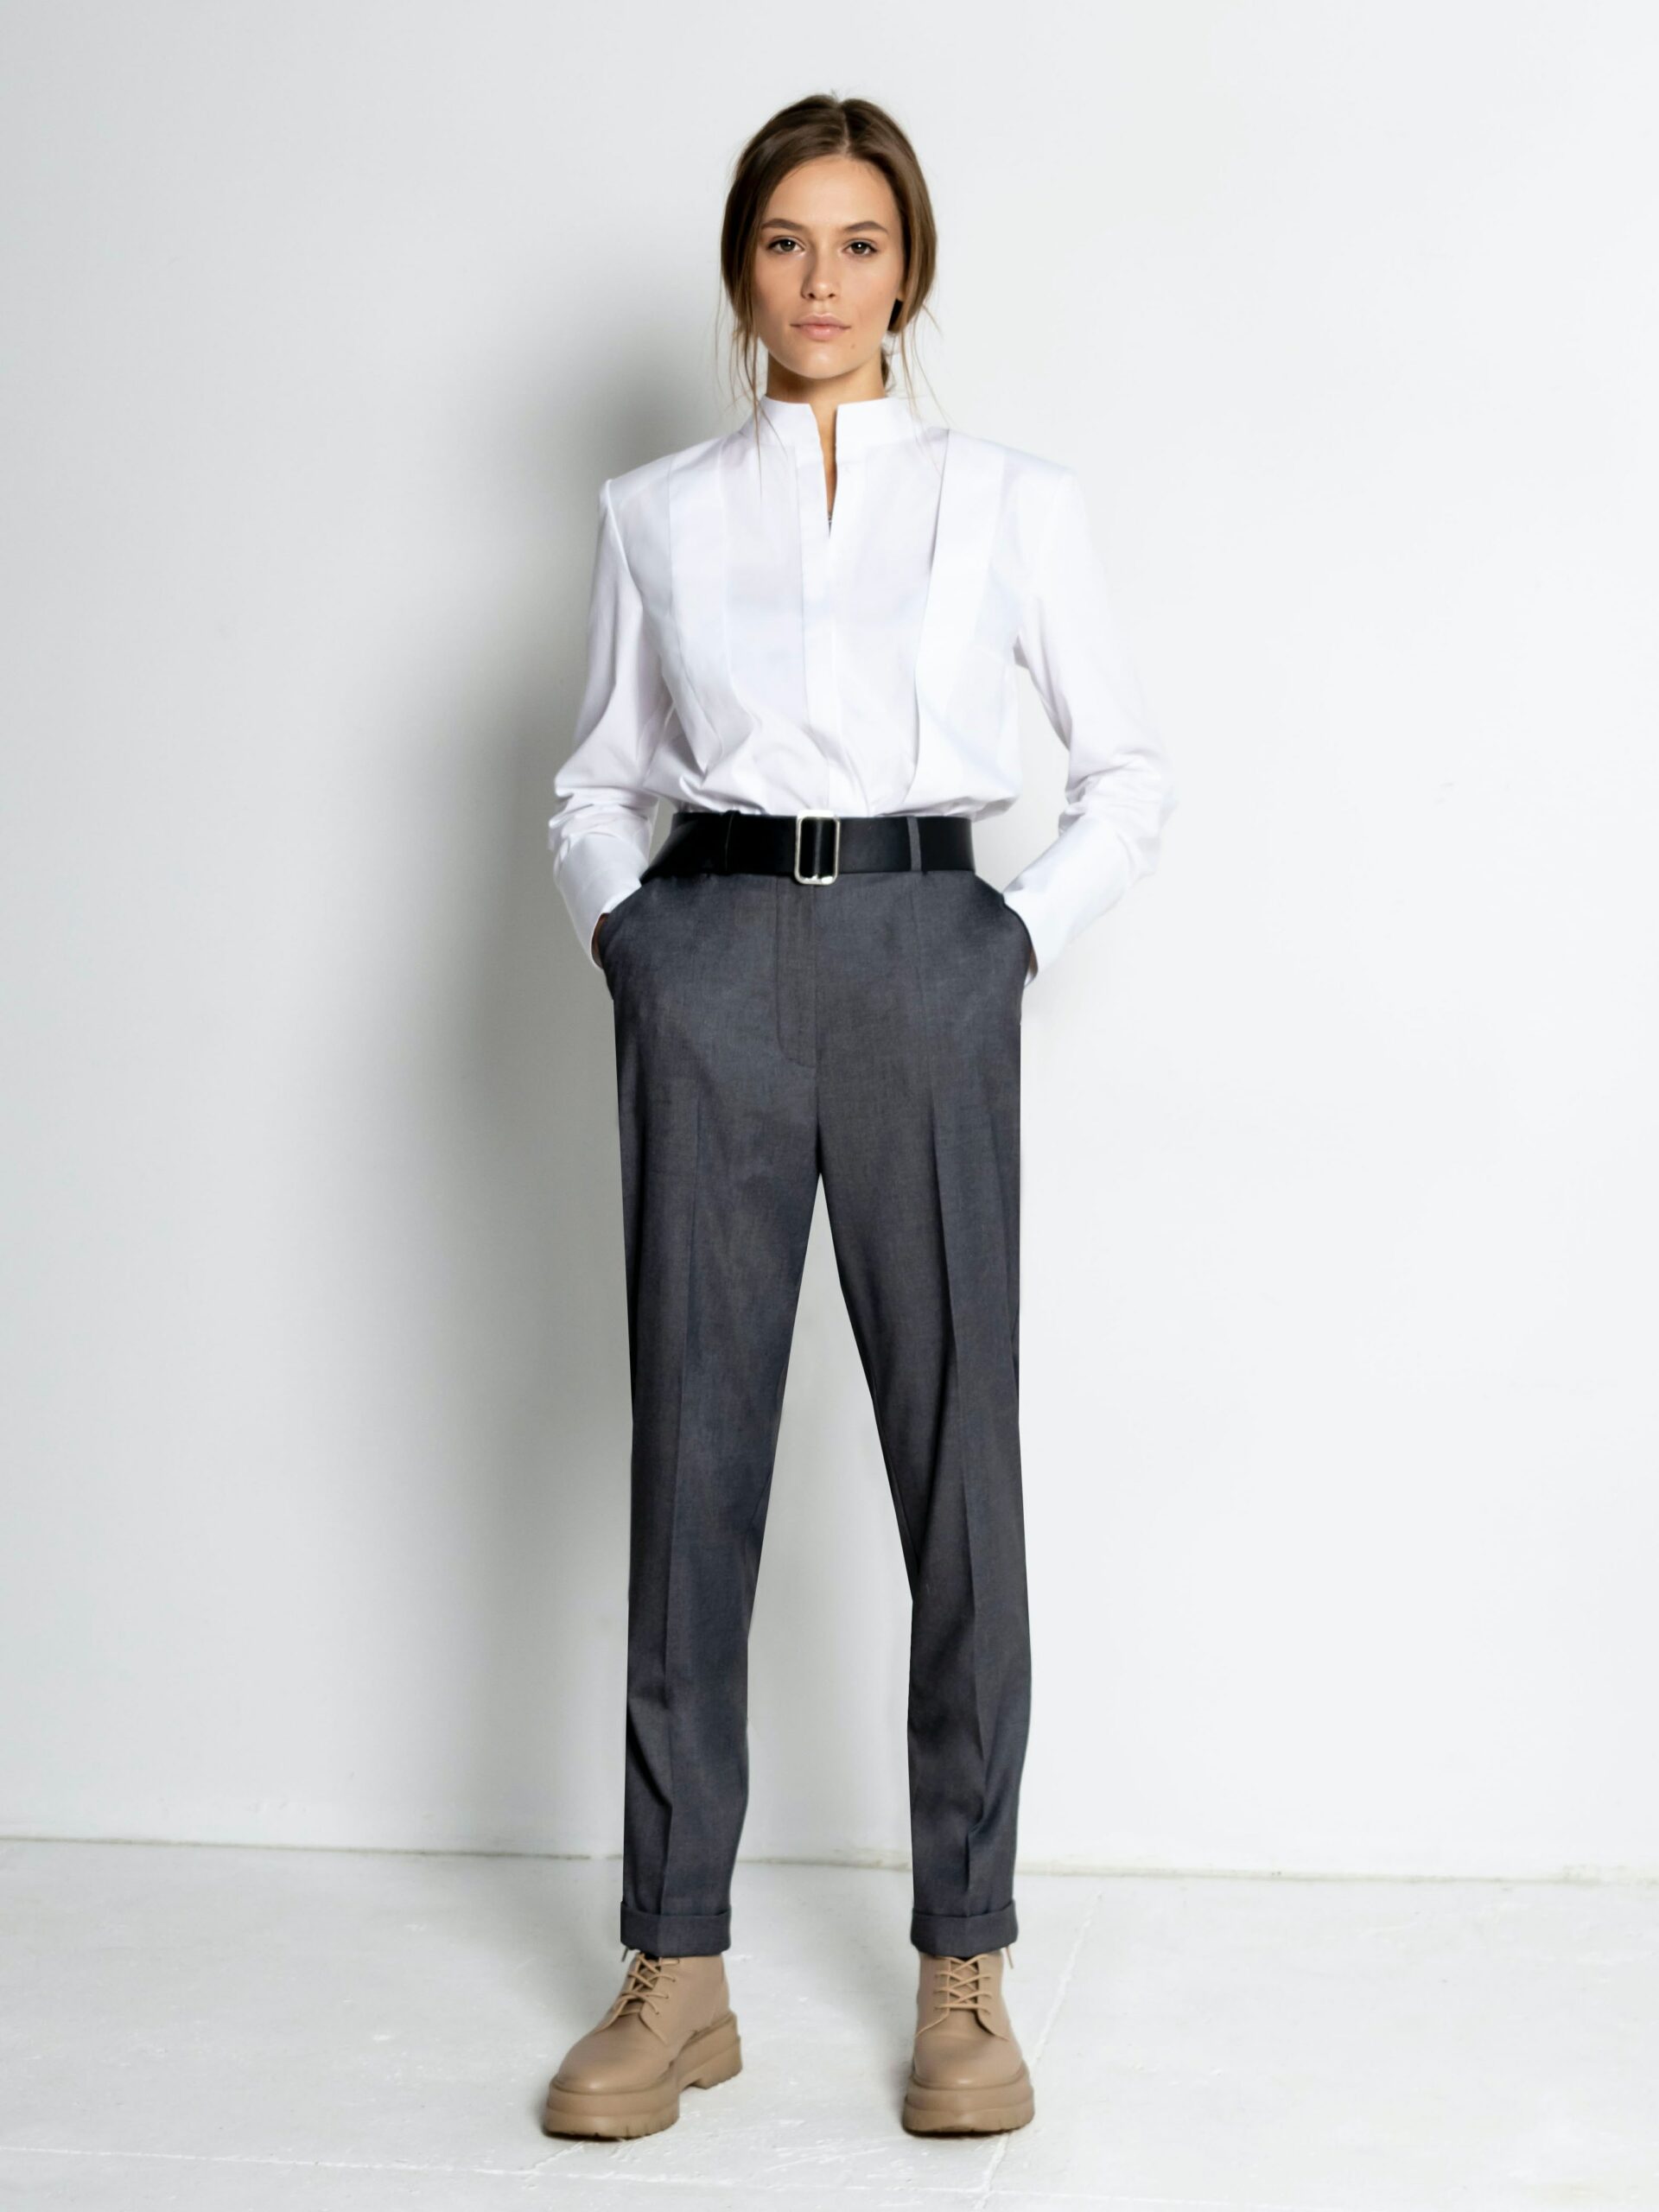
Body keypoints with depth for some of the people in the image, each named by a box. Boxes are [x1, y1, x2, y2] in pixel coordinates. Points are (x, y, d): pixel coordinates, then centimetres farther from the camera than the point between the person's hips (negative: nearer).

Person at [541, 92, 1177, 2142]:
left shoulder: (1011, 501, 10)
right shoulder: (653, 513, 13)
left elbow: (1128, 769, 12)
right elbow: (593, 783, 17)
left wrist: (1022, 932, -1)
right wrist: (624, 925, 0)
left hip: (926, 953, -1)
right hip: (707, 964, 1)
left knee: (956, 1454, -1)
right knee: (693, 1450, 2)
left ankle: (964, 1969, 12)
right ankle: (677, 1972, 12)